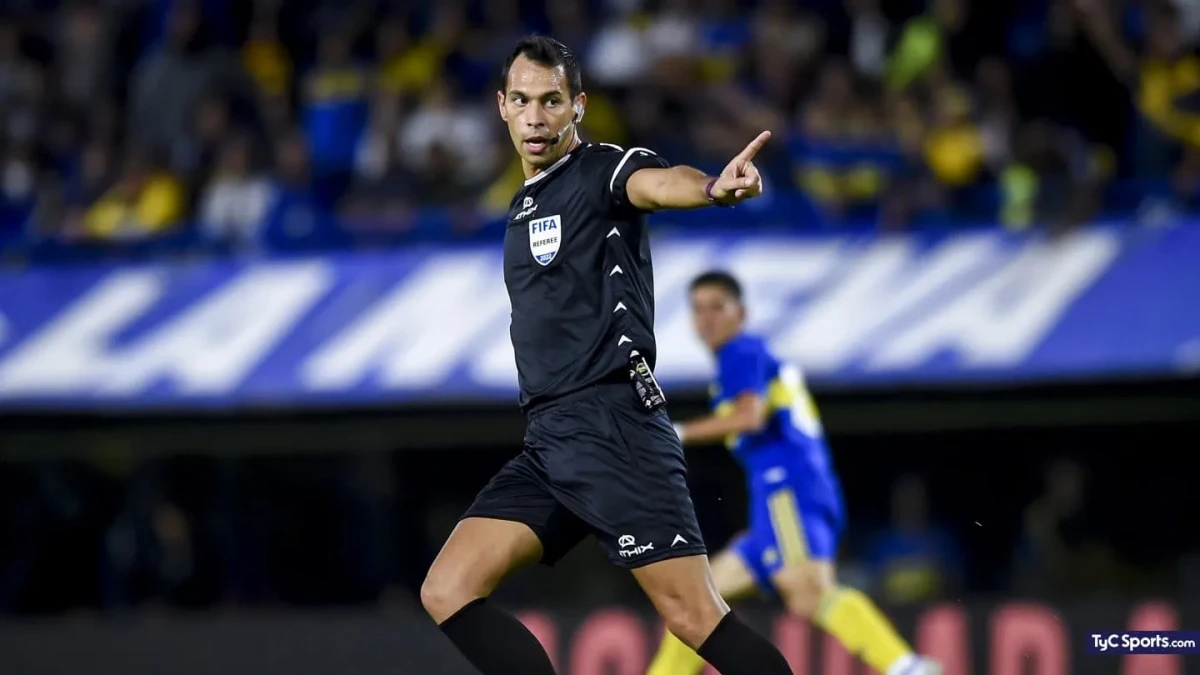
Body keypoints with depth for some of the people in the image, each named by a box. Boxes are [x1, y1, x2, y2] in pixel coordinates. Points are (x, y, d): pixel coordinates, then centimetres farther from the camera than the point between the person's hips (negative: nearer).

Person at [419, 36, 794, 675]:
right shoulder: (524, 204, 20)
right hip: (546, 438, 8)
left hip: (613, 424, -8)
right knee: (447, 593, -3)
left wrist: (713, 187, -51)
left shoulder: (602, 169, -4)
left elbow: (657, 182, -28)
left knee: (697, 618, -14)